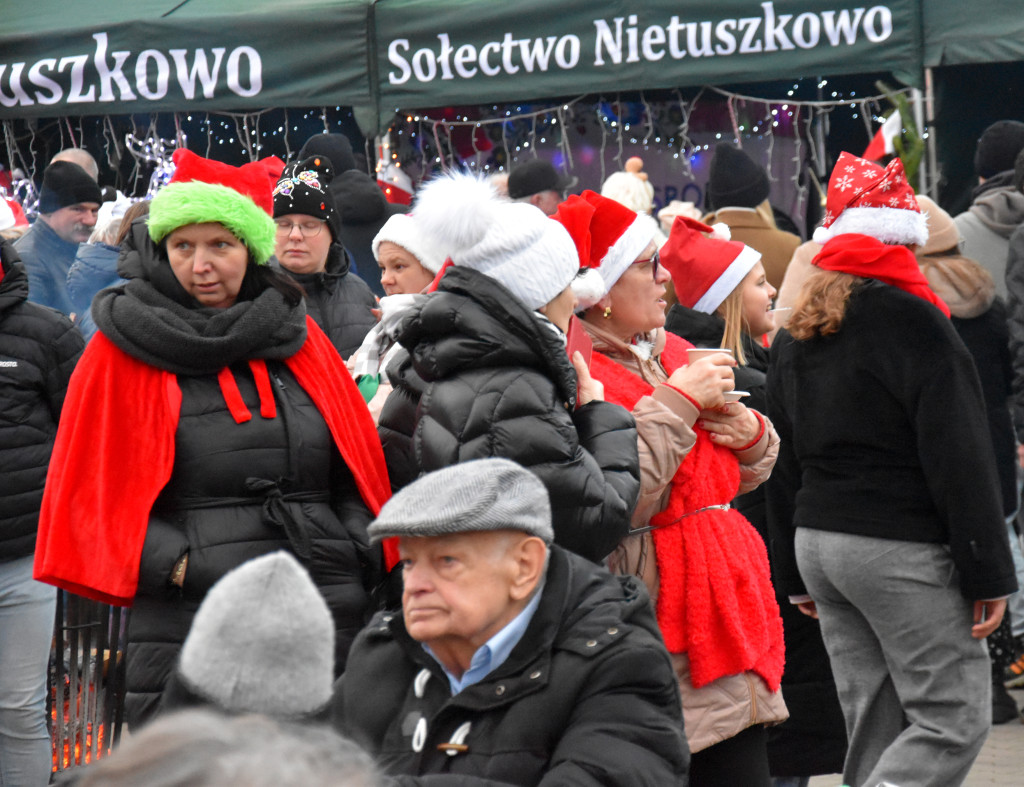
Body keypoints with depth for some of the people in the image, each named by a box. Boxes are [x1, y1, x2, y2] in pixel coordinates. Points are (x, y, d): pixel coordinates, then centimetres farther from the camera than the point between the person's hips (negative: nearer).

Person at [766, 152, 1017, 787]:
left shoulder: (794, 335, 14)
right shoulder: (911, 321, -10)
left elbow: (784, 463, 18)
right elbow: (959, 456, -13)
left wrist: (796, 575, 24)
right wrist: (987, 572, -10)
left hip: (816, 539, 8)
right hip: (899, 546, -8)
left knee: (875, 726, 10)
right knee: (955, 719, -4)